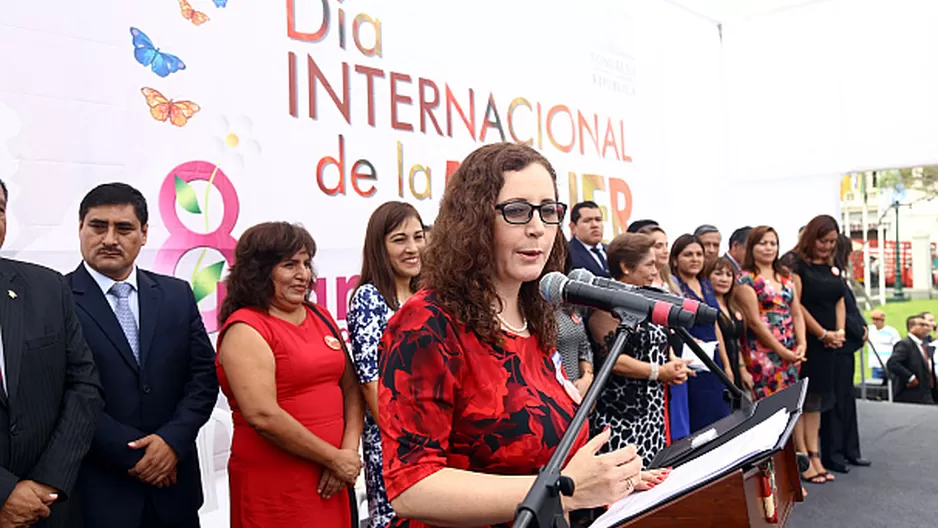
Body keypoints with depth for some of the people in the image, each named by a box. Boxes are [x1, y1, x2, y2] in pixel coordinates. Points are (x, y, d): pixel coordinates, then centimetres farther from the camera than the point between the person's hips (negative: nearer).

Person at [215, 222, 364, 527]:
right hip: (274, 484, -6)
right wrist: (335, 458, -14)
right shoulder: (245, 329, -11)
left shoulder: (320, 316, 9)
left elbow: (351, 387, 8)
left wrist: (349, 451, -7)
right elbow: (262, 415, -21)